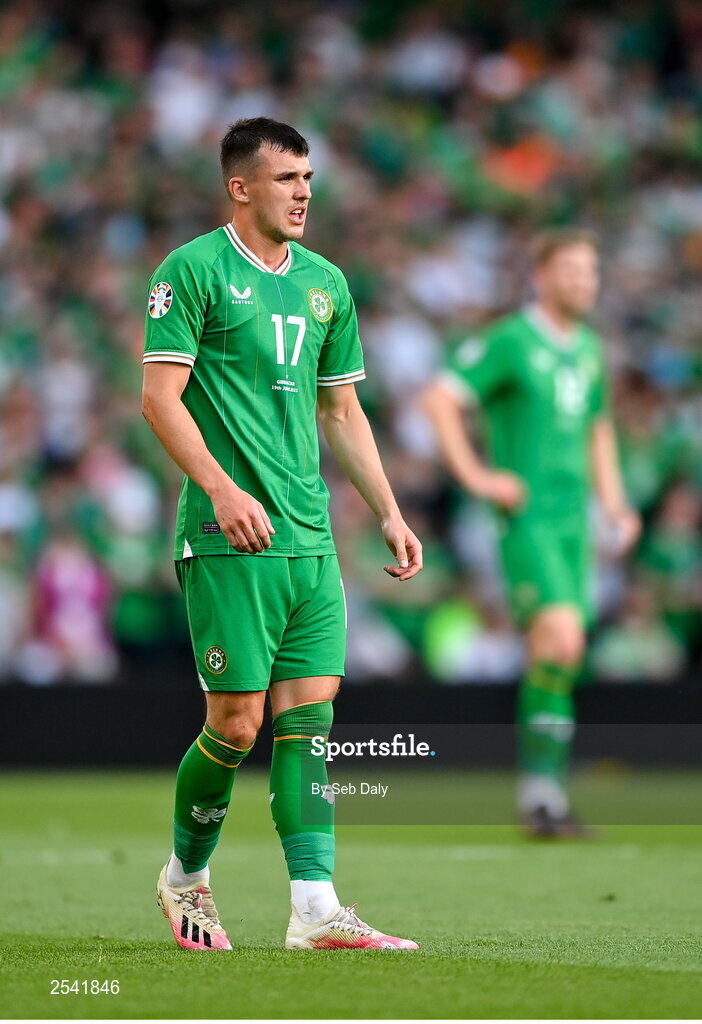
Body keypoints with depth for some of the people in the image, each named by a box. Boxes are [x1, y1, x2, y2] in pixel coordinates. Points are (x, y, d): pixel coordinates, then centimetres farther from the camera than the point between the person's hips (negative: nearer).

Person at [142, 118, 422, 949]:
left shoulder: (325, 282, 15)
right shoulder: (194, 271, -5)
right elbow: (160, 396, -10)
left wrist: (389, 513, 16)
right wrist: (222, 488, -22)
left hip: (310, 537, 6)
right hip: (229, 537, -6)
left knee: (309, 717, -1)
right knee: (235, 723, -5)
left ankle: (315, 909, -4)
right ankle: (185, 874, 19)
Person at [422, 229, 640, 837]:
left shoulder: (589, 348, 15)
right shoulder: (510, 341, -7)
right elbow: (439, 399, -11)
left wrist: (614, 503, 20)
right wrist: (475, 475, -14)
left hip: (574, 521, 7)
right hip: (527, 516, -7)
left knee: (554, 659, 6)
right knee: (562, 637, -21)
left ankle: (544, 795, 11)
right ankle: (540, 787, -14)